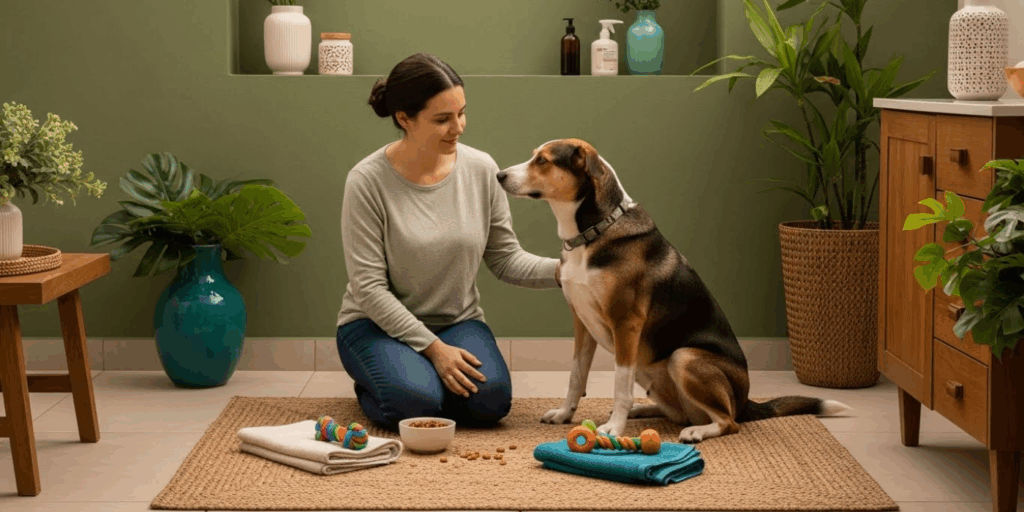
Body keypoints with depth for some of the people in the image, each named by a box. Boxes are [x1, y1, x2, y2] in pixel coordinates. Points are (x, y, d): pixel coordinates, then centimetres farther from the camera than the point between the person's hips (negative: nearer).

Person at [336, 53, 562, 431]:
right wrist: (432, 347, -21)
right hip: (378, 324, -3)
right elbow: (369, 287, -17)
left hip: (458, 321, 3)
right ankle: (372, 388, 4)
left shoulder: (481, 170, -6)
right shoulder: (368, 181, -17)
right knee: (414, 402, -32)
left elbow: (505, 258, 1)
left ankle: (426, 378, 7)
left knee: (491, 399, -26)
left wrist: (558, 271, -19)